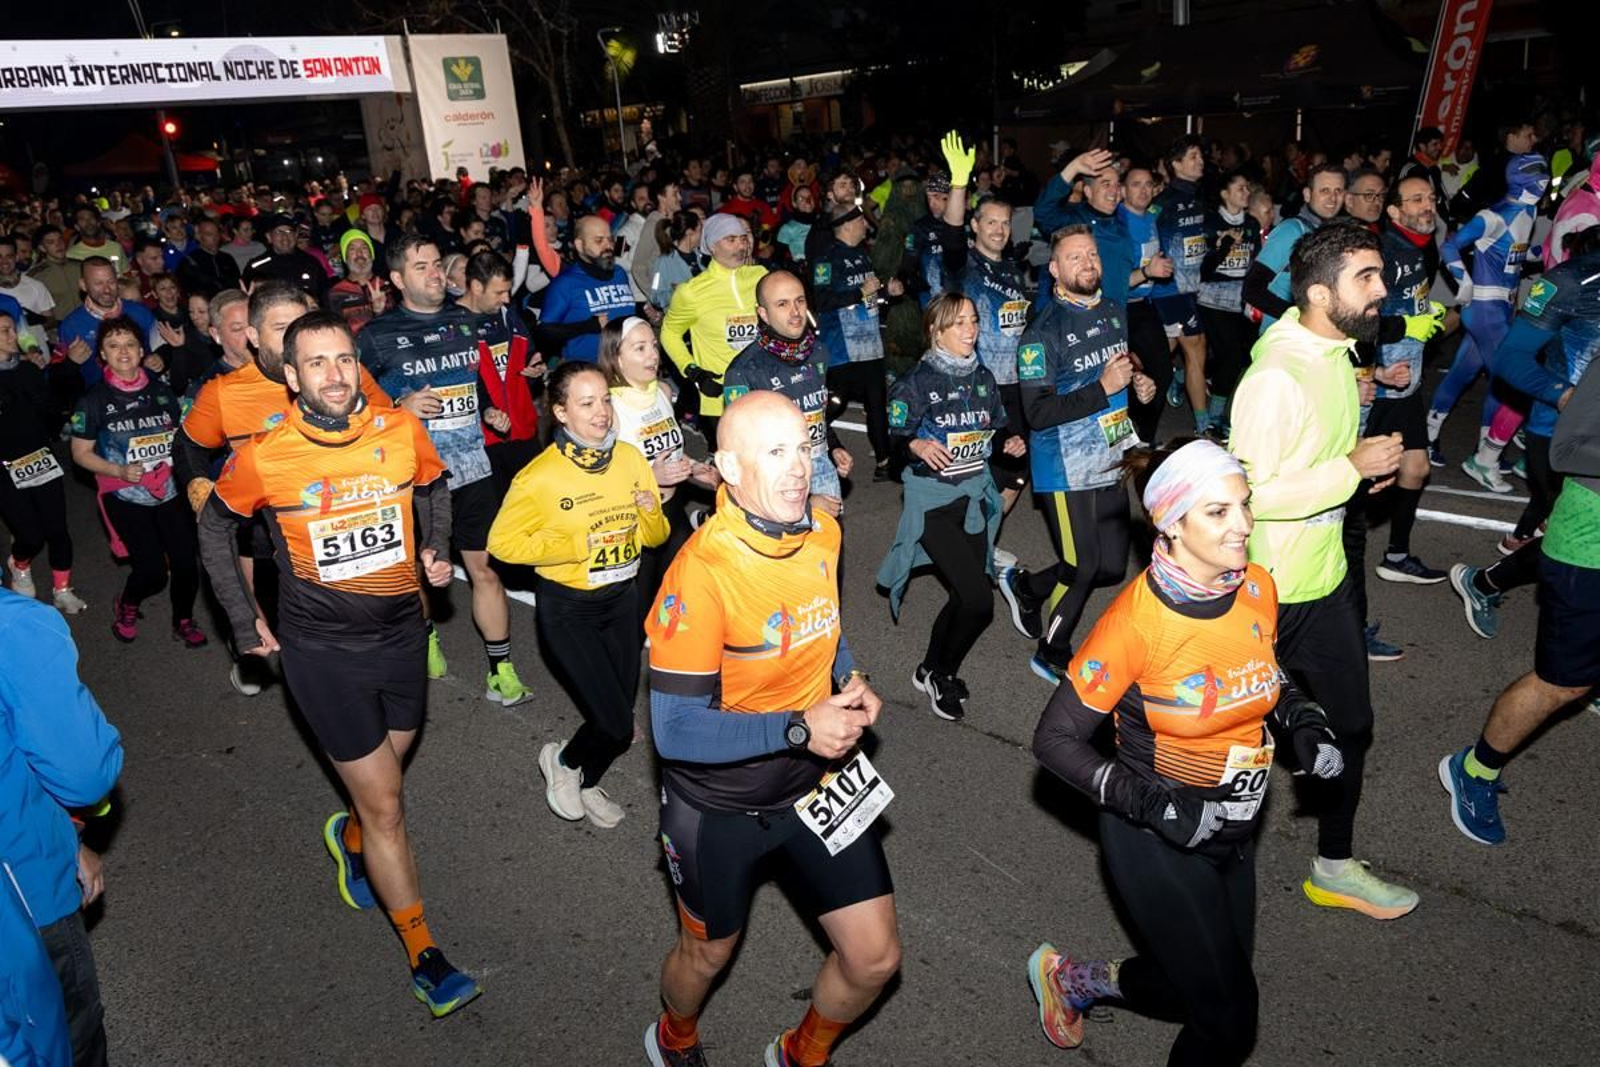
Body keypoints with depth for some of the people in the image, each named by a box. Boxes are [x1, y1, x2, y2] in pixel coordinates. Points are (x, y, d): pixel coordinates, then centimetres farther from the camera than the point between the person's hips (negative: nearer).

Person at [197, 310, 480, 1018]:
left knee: (384, 769, 24)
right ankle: (423, 954, 16)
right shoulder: (262, 459, -15)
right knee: (385, 805, 0)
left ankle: (347, 838, 59)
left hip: (401, 632, 4)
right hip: (321, 649, -3)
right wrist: (244, 619, 3)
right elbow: (214, 528, 5)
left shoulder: (402, 430, -9)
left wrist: (437, 547, -2)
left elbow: (434, 488, 13)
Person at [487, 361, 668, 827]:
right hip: (567, 608, -5)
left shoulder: (632, 459, -3)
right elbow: (502, 541, -12)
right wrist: (577, 545, -19)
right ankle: (562, 761, 26)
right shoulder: (540, 476, -18)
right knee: (616, 726, -8)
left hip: (622, 599, 5)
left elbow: (656, 536, 6)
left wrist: (650, 512, -17)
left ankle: (586, 784, 45)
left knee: (621, 709, 16)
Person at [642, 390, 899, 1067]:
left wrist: (849, 681, -7)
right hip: (721, 802, -5)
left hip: (817, 779, 5)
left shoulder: (823, 531, -8)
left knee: (874, 960, 9)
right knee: (708, 953, 21)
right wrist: (799, 729, -30)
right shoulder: (702, 571, -29)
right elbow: (674, 731, -26)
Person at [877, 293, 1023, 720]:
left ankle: (932, 670, 33)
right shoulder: (915, 381, -9)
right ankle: (940, 674, 12)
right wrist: (917, 446, -30)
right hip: (932, 500, -6)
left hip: (975, 497, 6)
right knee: (978, 600, -13)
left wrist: (1008, 444, -2)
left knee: (964, 595, 10)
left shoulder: (983, 377, 9)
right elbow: (896, 440, -9)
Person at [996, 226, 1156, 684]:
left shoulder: (1114, 313, 8)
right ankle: (1053, 656, 25)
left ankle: (1025, 585, 34)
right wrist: (1103, 388, -23)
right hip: (1067, 468, -7)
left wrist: (1138, 381, 4)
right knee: (1082, 569, 0)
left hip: (1111, 461, 7)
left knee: (1113, 567, 11)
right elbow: (1037, 413, -22)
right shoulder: (1043, 333, -16)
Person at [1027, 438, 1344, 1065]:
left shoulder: (1258, 588, -8)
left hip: (1232, 831, 6)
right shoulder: (1136, 620, -27)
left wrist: (1303, 725, -6)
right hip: (1157, 840, -6)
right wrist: (1153, 807, -27)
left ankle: (1076, 978, 43)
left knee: (1201, 991, 21)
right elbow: (1055, 740, -19)